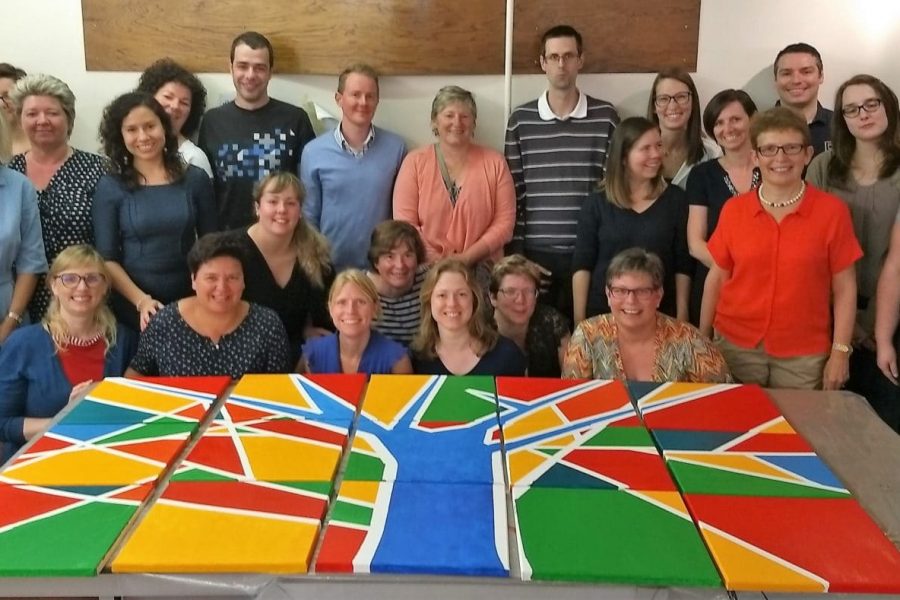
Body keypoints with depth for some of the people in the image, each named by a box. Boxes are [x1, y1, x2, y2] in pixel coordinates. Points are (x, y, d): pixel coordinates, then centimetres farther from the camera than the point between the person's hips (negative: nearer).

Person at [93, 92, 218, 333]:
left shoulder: (195, 179, 2)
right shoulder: (110, 187, -2)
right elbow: (107, 258, -4)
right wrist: (141, 300, -16)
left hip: (189, 303, 1)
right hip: (132, 308, -1)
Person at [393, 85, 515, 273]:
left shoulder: (494, 163, 7)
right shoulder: (415, 162, 6)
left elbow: (505, 222, 3)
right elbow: (404, 223, 0)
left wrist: (467, 257, -8)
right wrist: (440, 262, -10)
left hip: (482, 270, 1)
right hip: (428, 270, -1)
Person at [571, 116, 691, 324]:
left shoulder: (675, 199, 1)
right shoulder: (597, 203, 0)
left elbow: (683, 265, 1)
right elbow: (582, 265, -1)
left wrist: (681, 316, -2)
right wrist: (579, 319, -5)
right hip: (603, 312, 0)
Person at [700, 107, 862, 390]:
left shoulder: (832, 211, -5)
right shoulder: (733, 210, 0)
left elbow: (844, 287, -3)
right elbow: (717, 278, 6)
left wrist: (840, 352, -5)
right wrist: (702, 340, 6)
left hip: (804, 354, -1)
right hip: (735, 346, 2)